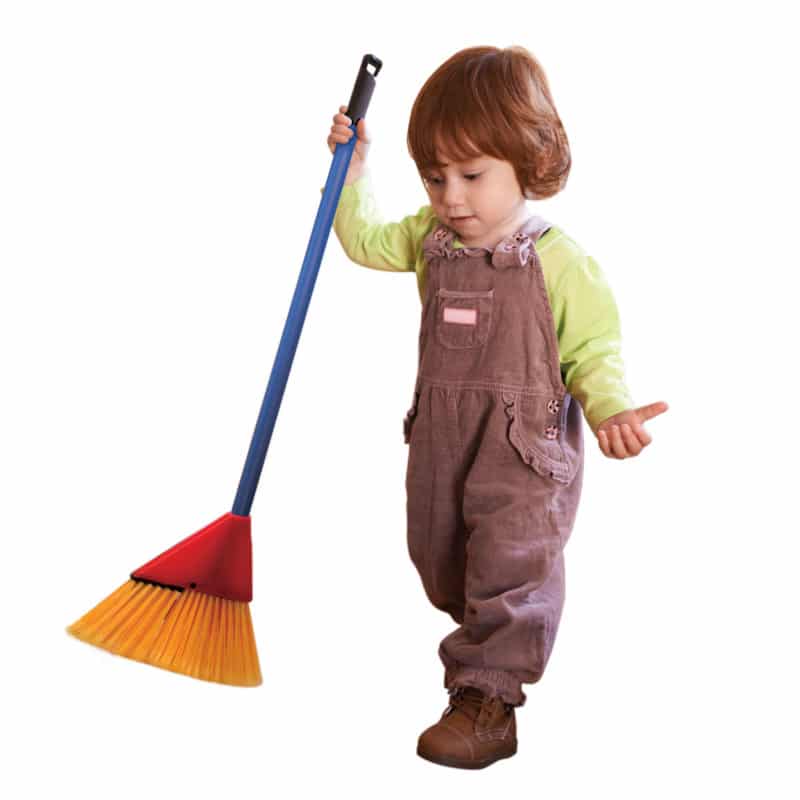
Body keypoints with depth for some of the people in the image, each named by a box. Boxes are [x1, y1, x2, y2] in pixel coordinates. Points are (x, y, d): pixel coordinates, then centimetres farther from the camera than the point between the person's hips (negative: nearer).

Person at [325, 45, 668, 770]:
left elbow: (593, 350, -10)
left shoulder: (559, 261, -15)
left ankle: (487, 698, 4)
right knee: (438, 557, 18)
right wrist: (354, 165, 13)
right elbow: (366, 240, 20)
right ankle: (493, 639, 43)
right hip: (440, 438, 7)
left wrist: (610, 410, -28)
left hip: (525, 445, -6)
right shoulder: (430, 237, 2)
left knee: (510, 566, -6)